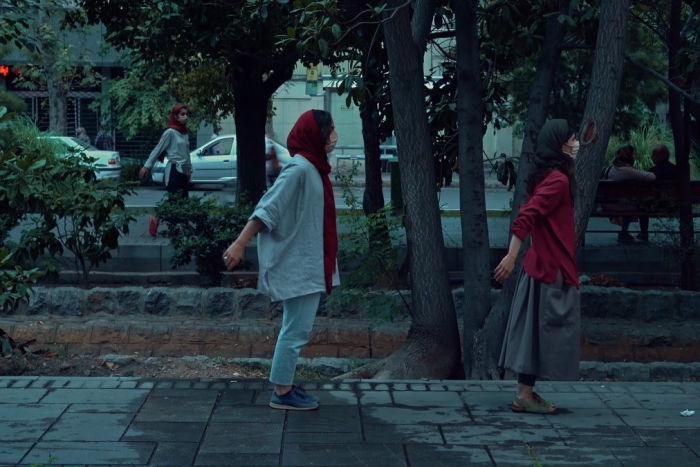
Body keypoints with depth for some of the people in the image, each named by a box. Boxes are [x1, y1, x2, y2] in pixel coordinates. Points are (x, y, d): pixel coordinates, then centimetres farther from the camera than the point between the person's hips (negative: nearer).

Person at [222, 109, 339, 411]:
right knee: (296, 330, -4)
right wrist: (240, 244, -25)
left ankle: (285, 386, 23)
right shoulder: (299, 169, -18)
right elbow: (267, 209, -22)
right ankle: (282, 393, 4)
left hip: (307, 265, 10)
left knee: (295, 329, 15)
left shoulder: (313, 168, 11)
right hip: (297, 265, -10)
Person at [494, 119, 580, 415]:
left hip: (544, 264, 10)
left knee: (536, 330, 11)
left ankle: (526, 392, 15)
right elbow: (527, 217, -27)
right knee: (544, 330, -5)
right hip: (551, 267, -10)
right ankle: (525, 396, -1)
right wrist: (511, 257, -30)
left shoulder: (546, 176, 13)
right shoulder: (558, 179, -17)